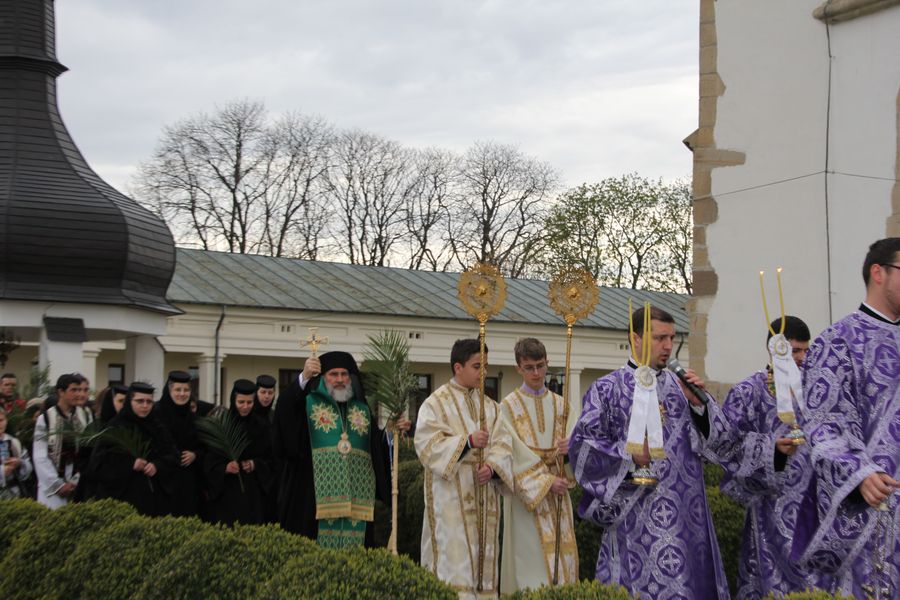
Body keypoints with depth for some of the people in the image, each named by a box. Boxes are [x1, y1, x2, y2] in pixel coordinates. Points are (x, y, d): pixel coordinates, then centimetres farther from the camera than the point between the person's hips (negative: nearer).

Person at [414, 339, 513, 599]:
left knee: (483, 558, 5)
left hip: (484, 496, 5)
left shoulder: (489, 406, 15)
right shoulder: (436, 403, 0)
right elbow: (427, 444, -11)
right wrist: (467, 441, -22)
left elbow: (502, 444, 6)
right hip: (451, 497, -5)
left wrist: (492, 467, -14)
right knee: (454, 558, -10)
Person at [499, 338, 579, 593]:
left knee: (562, 558, 1)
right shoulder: (509, 406, 0)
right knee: (531, 561, -7)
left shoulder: (562, 406, 12)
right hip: (527, 492, -4)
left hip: (558, 494, 4)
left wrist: (569, 450, -23)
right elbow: (517, 454, -8)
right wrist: (547, 481, -16)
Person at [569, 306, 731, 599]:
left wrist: (699, 404, -7)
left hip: (685, 512, 5)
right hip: (637, 517, -5)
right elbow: (582, 445, -5)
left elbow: (710, 439, 10)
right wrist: (629, 455, -17)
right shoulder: (608, 389, -1)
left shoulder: (678, 385, 12)